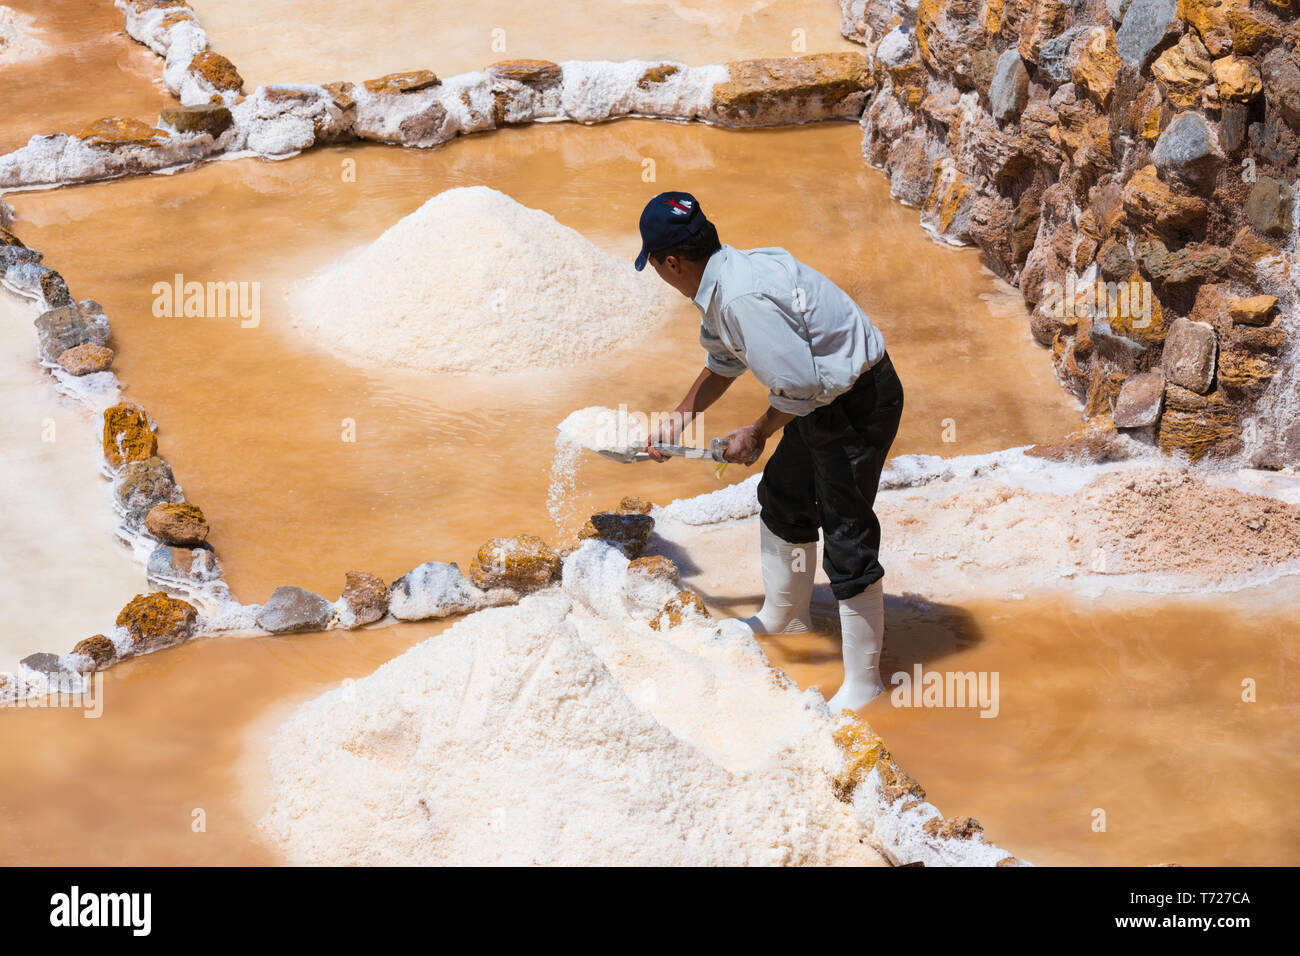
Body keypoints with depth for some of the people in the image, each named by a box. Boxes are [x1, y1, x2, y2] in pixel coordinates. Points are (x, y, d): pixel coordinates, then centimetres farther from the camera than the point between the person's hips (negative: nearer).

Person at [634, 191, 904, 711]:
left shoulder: (743, 298, -29)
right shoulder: (720, 285, 5)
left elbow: (798, 384, -27)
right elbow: (722, 364, 24)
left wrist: (757, 434, -11)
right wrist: (678, 419, 27)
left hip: (859, 404, -11)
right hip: (824, 397, 11)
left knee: (847, 538, -6)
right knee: (783, 498, 26)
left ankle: (863, 679, 4)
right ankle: (785, 614, 47)